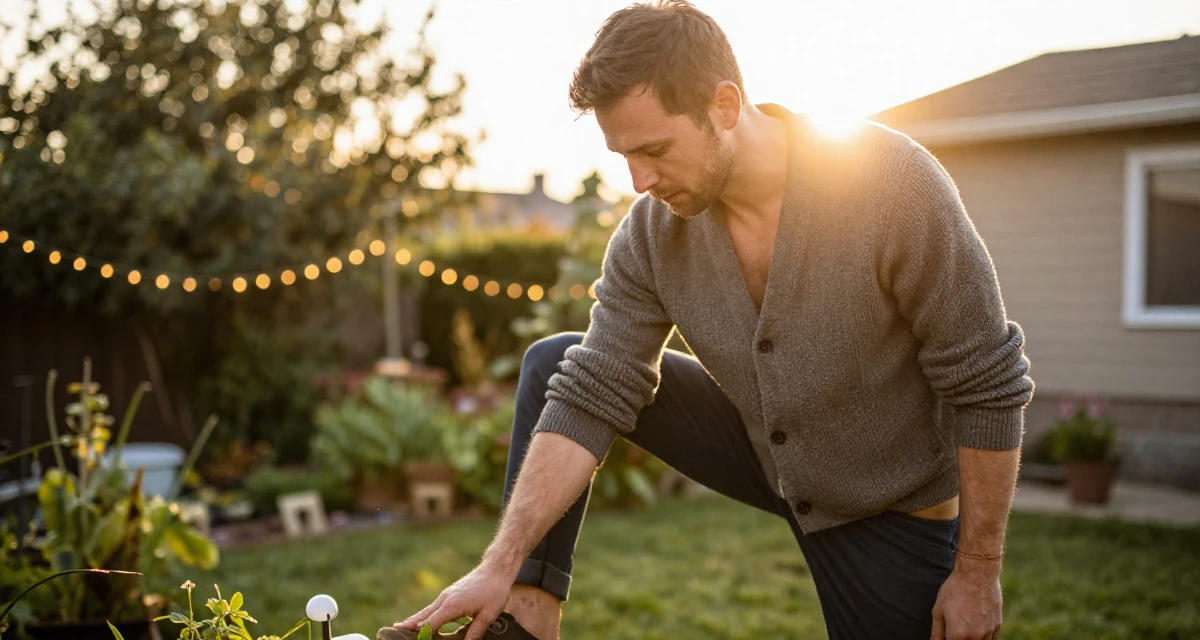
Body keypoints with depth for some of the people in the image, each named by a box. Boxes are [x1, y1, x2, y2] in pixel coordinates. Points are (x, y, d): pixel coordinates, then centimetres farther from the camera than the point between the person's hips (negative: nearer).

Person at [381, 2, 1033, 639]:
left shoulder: (892, 182, -29)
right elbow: (588, 398, -15)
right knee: (551, 364, -6)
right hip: (762, 455, 4)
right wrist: (503, 565, -23)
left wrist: (976, 573, -17)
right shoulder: (650, 232, -15)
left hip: (893, 511, -3)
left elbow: (988, 389, -22)